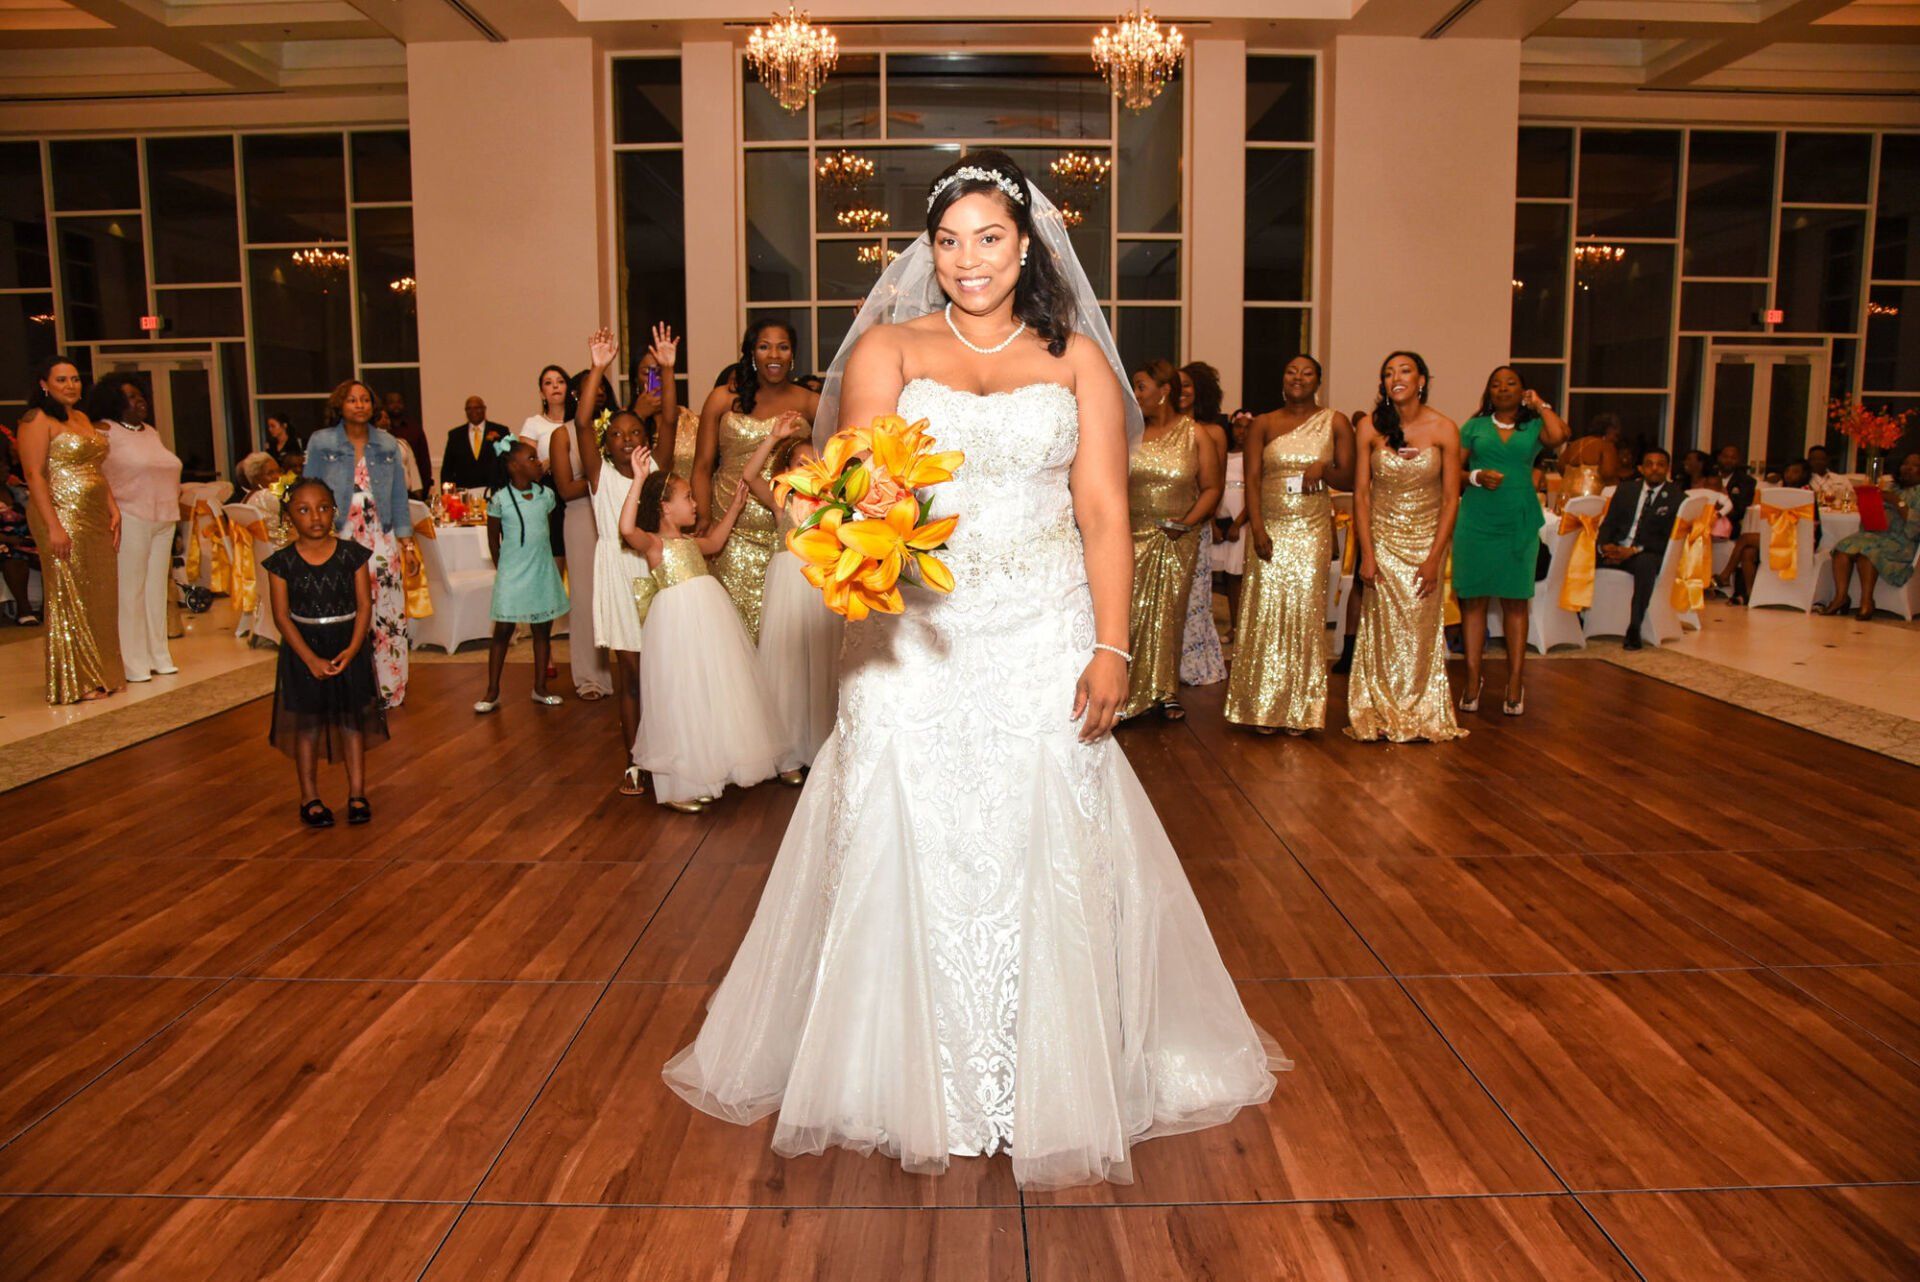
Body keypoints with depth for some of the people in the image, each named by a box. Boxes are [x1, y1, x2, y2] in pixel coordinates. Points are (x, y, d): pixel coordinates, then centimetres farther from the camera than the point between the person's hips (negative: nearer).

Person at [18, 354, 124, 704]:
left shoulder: (83, 419, 17)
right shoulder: (37, 420, -7)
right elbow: (34, 476, -13)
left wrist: (113, 510, 10)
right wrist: (54, 527, -19)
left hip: (97, 520, 8)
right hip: (64, 519, -8)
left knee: (101, 596, 9)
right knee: (69, 598, -2)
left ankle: (101, 673, 17)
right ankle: (74, 683, 4)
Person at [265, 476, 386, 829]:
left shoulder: (352, 554, -4)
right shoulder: (283, 562, -6)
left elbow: (364, 605, -4)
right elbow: (282, 616, -7)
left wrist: (352, 649, -17)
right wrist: (311, 659, -16)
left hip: (348, 646, 1)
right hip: (303, 649, -1)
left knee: (353, 719, 6)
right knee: (307, 723, 6)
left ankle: (357, 793, 16)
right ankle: (310, 798, 17)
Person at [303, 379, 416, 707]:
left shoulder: (388, 445, 9)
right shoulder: (321, 443, 3)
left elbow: (398, 496, 11)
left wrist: (406, 542, 7)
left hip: (381, 540, 2)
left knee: (389, 613, 1)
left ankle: (388, 689, 13)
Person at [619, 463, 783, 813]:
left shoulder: (690, 542, 16)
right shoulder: (653, 543, -8)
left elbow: (715, 543, 37)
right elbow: (627, 528, -29)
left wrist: (734, 507, 33)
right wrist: (638, 481, -30)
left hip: (711, 616, 8)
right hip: (678, 622, -8)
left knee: (711, 696, 14)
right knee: (683, 700, -3)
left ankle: (703, 777, 28)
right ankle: (676, 788, 7)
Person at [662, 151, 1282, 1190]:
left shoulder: (1076, 357, 9)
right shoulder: (888, 347, 7)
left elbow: (1105, 512, 1)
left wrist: (1110, 649, -8)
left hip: (1045, 644, 0)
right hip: (917, 641, 0)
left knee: (1048, 857, 4)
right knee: (909, 857, 4)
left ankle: (1053, 1083, 23)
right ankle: (909, 1075, 24)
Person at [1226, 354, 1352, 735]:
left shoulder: (1334, 422, 8)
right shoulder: (1263, 424, 8)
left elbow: (1349, 478, 8)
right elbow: (1252, 480, 0)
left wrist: (1324, 468, -14)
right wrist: (1257, 530, -12)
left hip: (1313, 530, 0)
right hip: (1271, 528, 0)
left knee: (1306, 610, -2)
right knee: (1266, 610, -4)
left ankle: (1299, 710, 6)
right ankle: (1265, 707, 4)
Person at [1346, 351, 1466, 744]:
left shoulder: (1444, 429, -8)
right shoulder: (1371, 428, -5)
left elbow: (1451, 498, -6)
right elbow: (1361, 493, -3)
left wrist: (1435, 557, -11)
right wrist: (1366, 553, -8)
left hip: (1427, 538, 0)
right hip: (1382, 537, 0)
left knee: (1422, 628, 2)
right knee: (1383, 627, 2)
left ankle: (1424, 717, 16)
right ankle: (1382, 715, 14)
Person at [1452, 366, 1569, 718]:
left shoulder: (1533, 427, 9)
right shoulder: (1474, 426, 10)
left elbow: (1560, 434, -14)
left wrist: (1539, 405, 1)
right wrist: (1476, 476, -12)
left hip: (1519, 524, 0)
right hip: (1476, 522, 0)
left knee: (1516, 602, 3)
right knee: (1473, 600, 1)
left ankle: (1515, 685, 6)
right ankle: (1473, 681, 7)